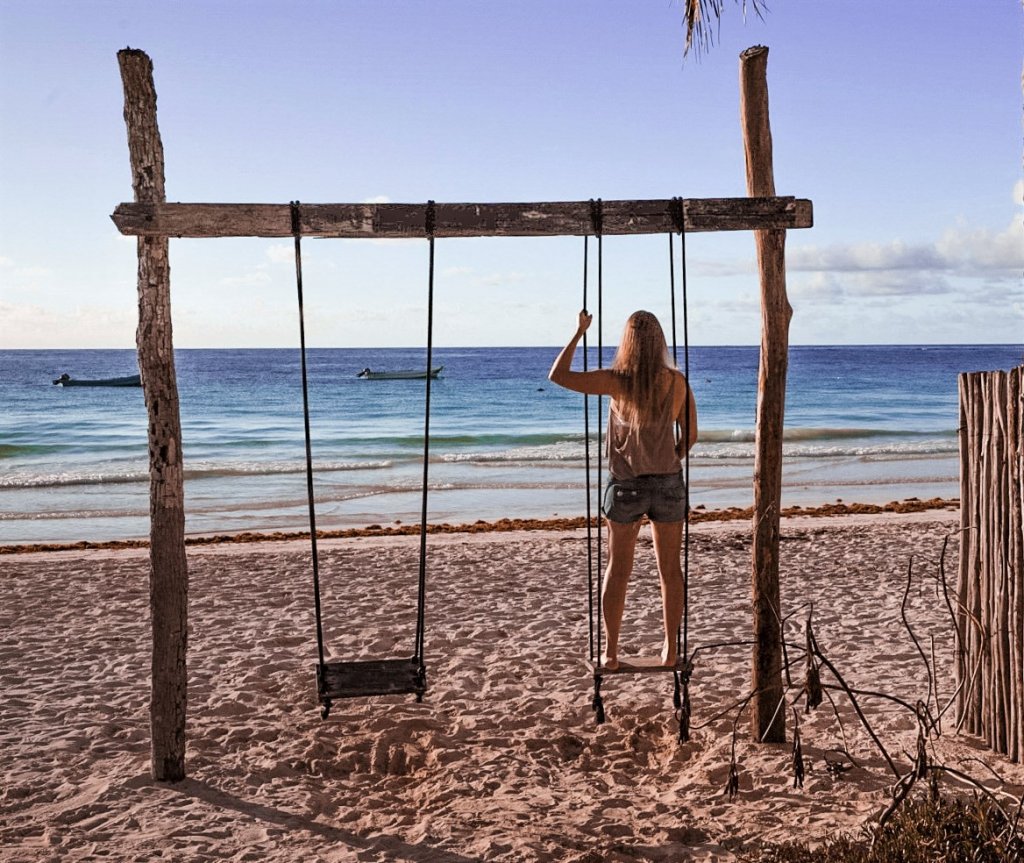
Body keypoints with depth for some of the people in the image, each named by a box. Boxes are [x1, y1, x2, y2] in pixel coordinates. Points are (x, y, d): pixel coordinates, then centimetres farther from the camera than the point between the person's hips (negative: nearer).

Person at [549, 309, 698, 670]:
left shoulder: (616, 381, -12)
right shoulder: (677, 382, -7)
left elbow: (557, 375, -7)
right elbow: (690, 436, 2)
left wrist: (579, 332, 0)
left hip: (625, 485, -1)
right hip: (668, 483, 1)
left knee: (618, 570, 10)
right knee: (670, 569, 13)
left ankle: (611, 652, 13)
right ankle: (670, 648, 19)